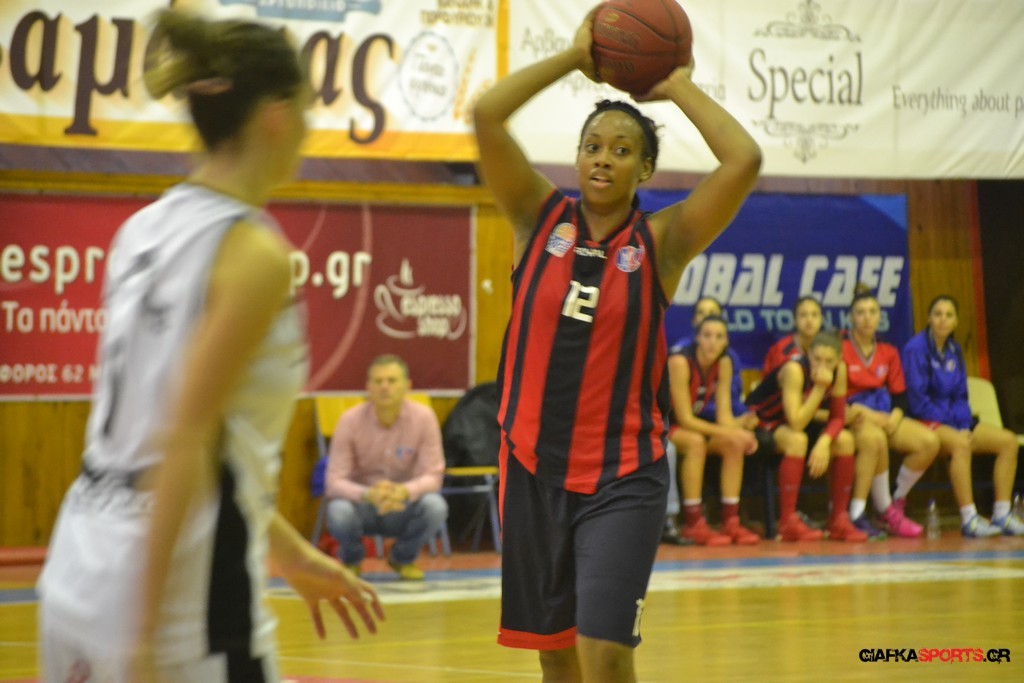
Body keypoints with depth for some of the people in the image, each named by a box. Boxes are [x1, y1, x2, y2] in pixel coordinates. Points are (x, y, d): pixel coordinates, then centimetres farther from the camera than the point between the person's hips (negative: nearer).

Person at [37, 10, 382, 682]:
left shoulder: (145, 230, 11)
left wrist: (289, 550, 26)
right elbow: (181, 445, -18)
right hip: (179, 592, -8)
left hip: (81, 571, 8)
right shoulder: (254, 253, -12)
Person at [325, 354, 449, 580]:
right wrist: (369, 494, -40)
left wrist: (405, 491, -38)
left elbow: (433, 476, -15)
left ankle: (403, 558, 4)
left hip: (403, 504, 1)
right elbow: (335, 482, -19)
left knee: (435, 506, -31)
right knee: (339, 512, -35)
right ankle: (351, 560, 4)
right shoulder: (350, 420, -16)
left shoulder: (424, 418, -14)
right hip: (362, 502, -1)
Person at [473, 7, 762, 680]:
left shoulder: (661, 243, -3)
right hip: (534, 468, 3)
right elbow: (486, 116, -10)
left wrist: (680, 88, -3)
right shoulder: (541, 218, 2)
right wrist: (575, 57, -4)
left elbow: (745, 160, -16)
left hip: (623, 478, -3)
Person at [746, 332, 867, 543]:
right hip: (761, 421, -6)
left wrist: (824, 442, -27)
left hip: (796, 422, 6)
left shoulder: (839, 370, -12)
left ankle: (839, 519, -6)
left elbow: (838, 418, -8)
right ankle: (788, 522, -33)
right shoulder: (794, 370, -31)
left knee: (845, 440, -14)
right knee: (797, 440, -36)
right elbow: (796, 425, -37)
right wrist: (820, 388, -39)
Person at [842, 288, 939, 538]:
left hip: (885, 417, 6)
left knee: (929, 442, -19)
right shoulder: (841, 349, -4)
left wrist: (894, 418, -11)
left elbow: (900, 396, 11)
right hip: (853, 415, -6)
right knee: (874, 437, -40)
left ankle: (897, 500, -3)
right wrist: (868, 414, -20)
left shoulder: (889, 353, 13)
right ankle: (886, 510, -27)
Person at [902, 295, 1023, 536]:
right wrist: (954, 428, -16)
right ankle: (969, 519, -41)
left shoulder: (954, 350, 12)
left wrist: (965, 426, -5)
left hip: (952, 420, 8)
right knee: (960, 443, -38)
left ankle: (1002, 514, -12)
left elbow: (959, 396, 15)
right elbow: (917, 398, -14)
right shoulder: (916, 348, -9)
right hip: (924, 422, -8)